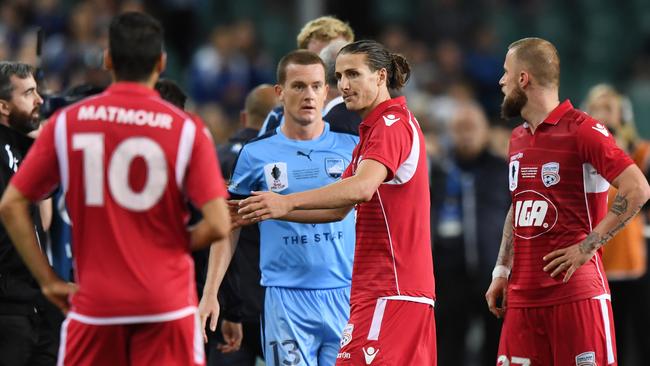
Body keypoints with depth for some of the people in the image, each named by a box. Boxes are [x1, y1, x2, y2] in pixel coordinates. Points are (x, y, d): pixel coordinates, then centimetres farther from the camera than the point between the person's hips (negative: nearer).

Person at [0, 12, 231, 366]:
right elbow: (217, 225, -10)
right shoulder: (186, 128, -4)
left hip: (93, 304, 1)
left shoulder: (67, 122, 1)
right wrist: (178, 244, 10)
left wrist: (48, 280, 5)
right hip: (167, 303, -1)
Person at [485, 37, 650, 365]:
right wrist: (502, 272, 17)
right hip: (522, 297, 7)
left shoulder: (581, 130, -8)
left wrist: (588, 246, -17)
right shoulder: (518, 138, 17)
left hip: (576, 293, -7)